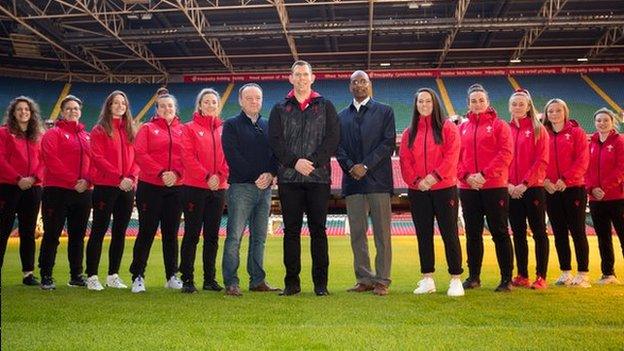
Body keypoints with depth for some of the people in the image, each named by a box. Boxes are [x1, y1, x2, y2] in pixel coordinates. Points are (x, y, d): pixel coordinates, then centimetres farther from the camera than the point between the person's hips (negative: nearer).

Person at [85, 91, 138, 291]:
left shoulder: (130, 130, 16)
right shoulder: (100, 130, 1)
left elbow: (136, 157, 10)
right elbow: (98, 158, -9)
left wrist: (132, 176, -9)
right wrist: (119, 178, -17)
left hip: (127, 188, 5)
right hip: (105, 186, -5)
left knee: (120, 232, 7)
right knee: (99, 230, -2)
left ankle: (113, 275, 16)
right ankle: (92, 276, 4)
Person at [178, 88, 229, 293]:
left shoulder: (223, 130, 12)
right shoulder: (190, 128, 2)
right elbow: (188, 157, -7)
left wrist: (220, 176, -11)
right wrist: (207, 177, -16)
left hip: (218, 189, 4)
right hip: (195, 187, -4)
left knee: (212, 235, 8)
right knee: (192, 234, 0)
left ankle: (210, 279, 16)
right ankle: (187, 279, 7)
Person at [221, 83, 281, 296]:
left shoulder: (268, 126, 18)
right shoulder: (231, 125, 4)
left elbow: (276, 153, 11)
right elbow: (233, 156, -7)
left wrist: (270, 174, -8)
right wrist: (255, 177, -13)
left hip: (265, 188, 5)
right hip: (240, 187, -5)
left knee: (259, 236, 8)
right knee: (235, 236, -7)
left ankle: (257, 280, 14)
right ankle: (231, 283, -4)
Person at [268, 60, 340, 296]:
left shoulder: (325, 107, 11)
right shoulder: (280, 109, 13)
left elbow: (333, 138, -1)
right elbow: (275, 140, 2)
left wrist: (313, 162, -13)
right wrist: (295, 161, -13)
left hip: (318, 177, -1)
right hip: (289, 178, 1)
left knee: (318, 230, 2)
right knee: (291, 230, 4)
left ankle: (321, 283, 10)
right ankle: (292, 282, 11)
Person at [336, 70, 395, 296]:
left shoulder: (384, 111, 8)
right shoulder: (342, 116, 18)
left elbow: (388, 143, -2)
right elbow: (338, 146, 10)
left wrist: (365, 165, -11)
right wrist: (350, 166, -8)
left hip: (378, 179, -3)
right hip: (353, 181, 3)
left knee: (382, 233, -2)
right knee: (357, 233, 4)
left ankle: (382, 281, 4)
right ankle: (364, 279, 13)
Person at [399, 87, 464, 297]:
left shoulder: (448, 128, 1)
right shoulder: (409, 133, 12)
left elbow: (451, 156, -8)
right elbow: (405, 161, 5)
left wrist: (434, 177, -17)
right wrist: (416, 181, -10)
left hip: (444, 188, -3)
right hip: (417, 191, 4)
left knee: (449, 234, -2)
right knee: (423, 235, 8)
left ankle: (456, 280, 7)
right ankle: (427, 280, 17)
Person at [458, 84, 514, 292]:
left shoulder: (499, 125, 3)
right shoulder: (462, 128, 13)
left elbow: (505, 154, -7)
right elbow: (456, 156, 7)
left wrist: (485, 175, -16)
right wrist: (466, 176, -10)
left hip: (494, 187, -4)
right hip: (468, 188, 4)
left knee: (500, 233, 1)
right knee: (472, 234, 10)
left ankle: (506, 278, 8)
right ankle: (473, 276, 20)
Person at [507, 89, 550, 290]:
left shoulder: (538, 129, 1)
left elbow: (542, 161, -7)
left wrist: (524, 184, -15)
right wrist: (507, 183, -8)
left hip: (533, 188, -4)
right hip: (511, 190, 4)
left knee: (539, 232, 0)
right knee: (518, 233, 8)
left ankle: (541, 277, 5)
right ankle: (522, 276, 16)